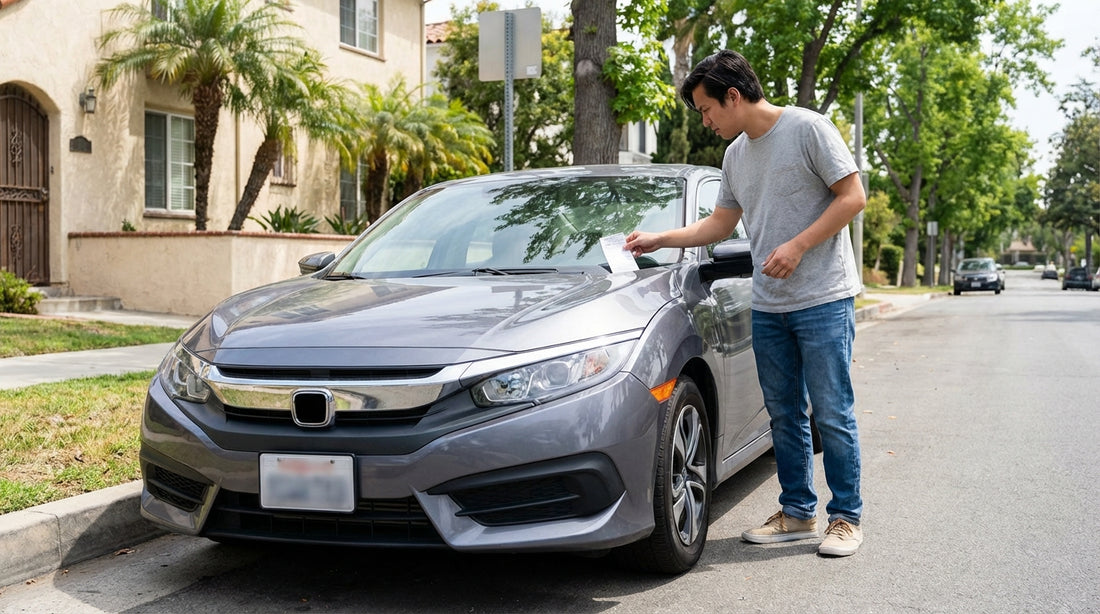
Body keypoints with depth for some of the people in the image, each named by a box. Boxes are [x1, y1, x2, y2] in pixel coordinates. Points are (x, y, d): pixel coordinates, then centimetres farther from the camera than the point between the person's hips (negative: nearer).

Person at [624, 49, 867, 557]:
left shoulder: (807, 128, -7)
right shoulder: (735, 155, 15)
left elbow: (853, 196, -10)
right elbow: (719, 224, 23)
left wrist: (796, 246, -17)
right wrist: (657, 239, 17)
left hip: (823, 300, -7)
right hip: (768, 306, 7)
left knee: (832, 414, -3)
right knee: (784, 416, 11)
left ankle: (846, 518, 8)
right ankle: (797, 513, 21)